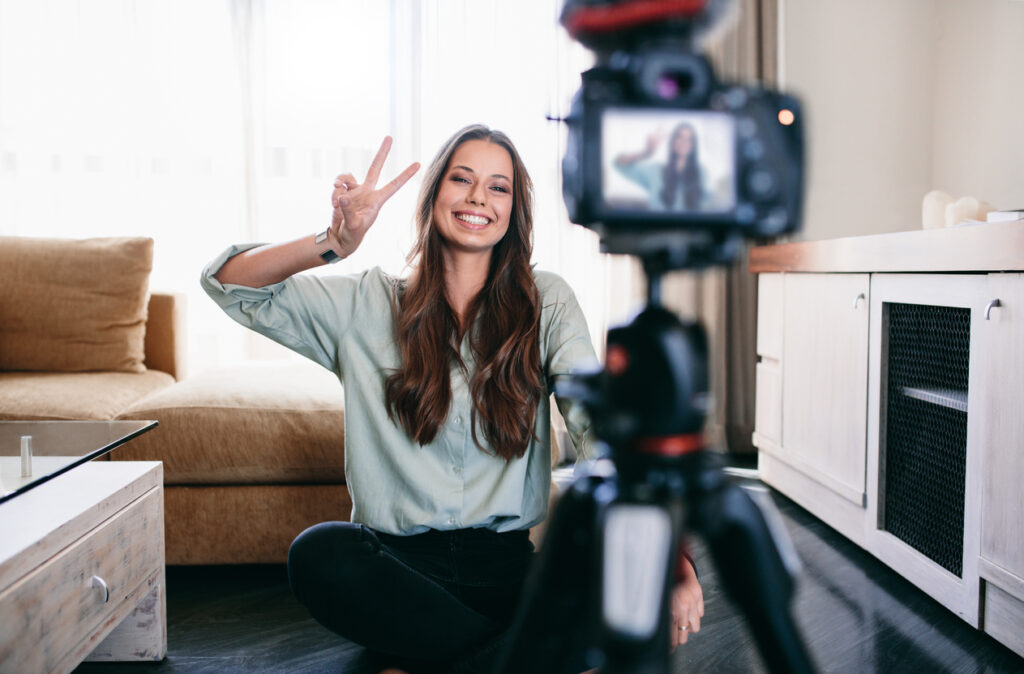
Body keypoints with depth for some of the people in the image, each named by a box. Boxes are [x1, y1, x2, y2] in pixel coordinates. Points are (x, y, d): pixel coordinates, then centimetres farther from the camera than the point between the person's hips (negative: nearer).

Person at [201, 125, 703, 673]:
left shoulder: (547, 303, 3)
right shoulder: (368, 304, 4)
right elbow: (226, 284, 1)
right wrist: (333, 243, -18)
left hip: (505, 565, 0)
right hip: (395, 562, 1)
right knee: (318, 553, -32)